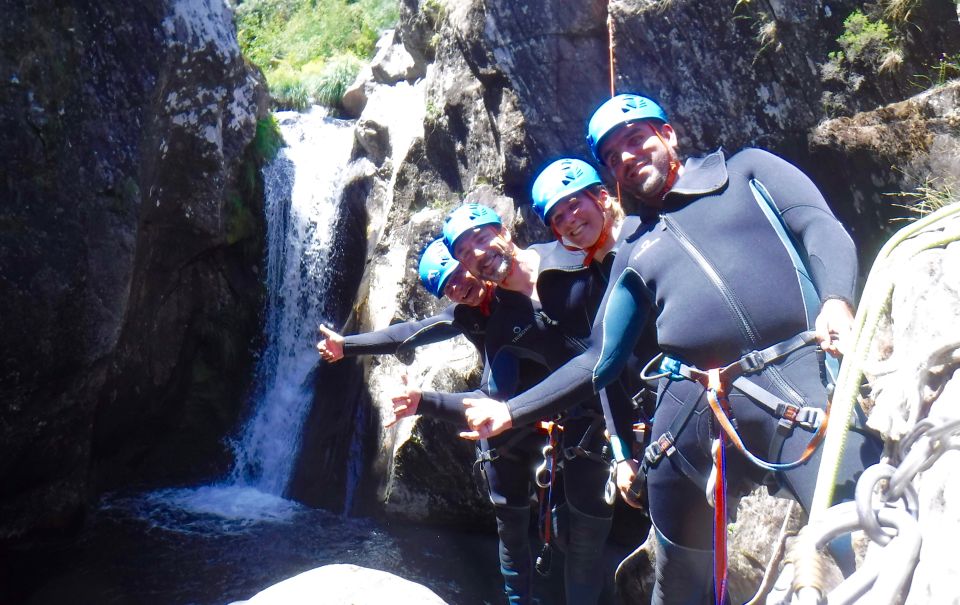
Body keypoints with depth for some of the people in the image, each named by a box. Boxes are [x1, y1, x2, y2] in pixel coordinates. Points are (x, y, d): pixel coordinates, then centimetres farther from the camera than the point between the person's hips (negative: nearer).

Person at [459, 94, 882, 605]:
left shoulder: (747, 170, 19)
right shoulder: (634, 256, 24)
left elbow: (822, 229, 3)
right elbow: (598, 363, 24)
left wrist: (836, 301, -18)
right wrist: (510, 411, 19)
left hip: (799, 377, -3)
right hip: (693, 413, 4)